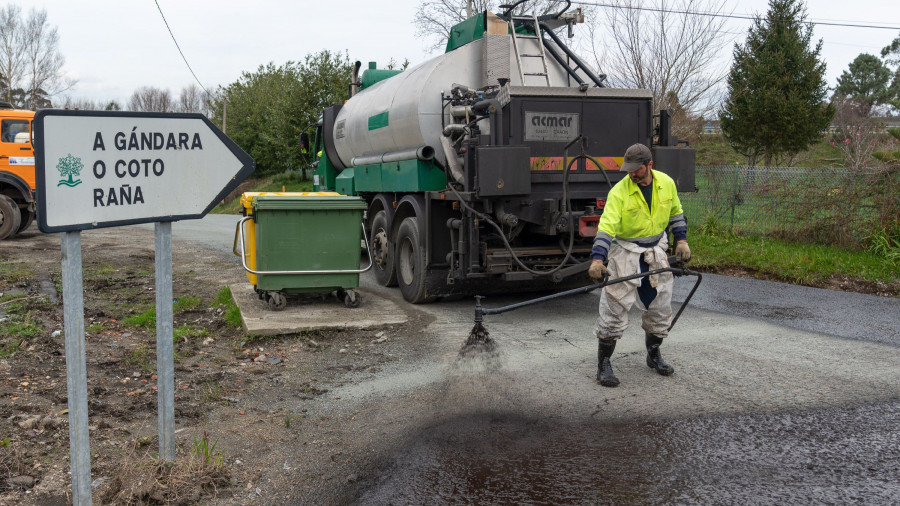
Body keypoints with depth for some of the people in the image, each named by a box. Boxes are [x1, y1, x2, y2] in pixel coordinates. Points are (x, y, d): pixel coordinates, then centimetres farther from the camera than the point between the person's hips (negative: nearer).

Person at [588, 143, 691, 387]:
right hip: (625, 251, -5)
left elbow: (675, 212, 14)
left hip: (656, 251, 5)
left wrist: (681, 240, 8)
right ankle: (603, 365, 2)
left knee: (660, 305, 12)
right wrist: (597, 258, -37)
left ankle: (654, 355, 32)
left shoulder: (666, 183, -3)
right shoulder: (619, 192, -19)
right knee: (615, 308, -7)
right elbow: (607, 225, -26)